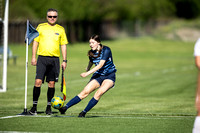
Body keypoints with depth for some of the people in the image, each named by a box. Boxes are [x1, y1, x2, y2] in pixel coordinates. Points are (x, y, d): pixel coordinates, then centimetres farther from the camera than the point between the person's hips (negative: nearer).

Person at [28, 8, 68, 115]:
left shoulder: (60, 29, 10)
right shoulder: (41, 27, 7)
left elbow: (63, 45, 12)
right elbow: (35, 42, 8)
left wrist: (64, 60, 5)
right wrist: (33, 57, 0)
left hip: (54, 59, 2)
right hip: (42, 58, -1)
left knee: (51, 83, 2)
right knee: (38, 81, -10)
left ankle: (49, 107, 11)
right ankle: (34, 106, -5)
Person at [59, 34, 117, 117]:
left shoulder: (106, 50, -17)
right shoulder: (91, 53, 1)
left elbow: (100, 65, -26)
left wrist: (87, 73, -31)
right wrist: (87, 70, 43)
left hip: (109, 76, -4)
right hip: (98, 75, 4)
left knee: (99, 93, -27)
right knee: (85, 92, -13)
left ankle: (84, 112, -20)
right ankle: (65, 107, -17)